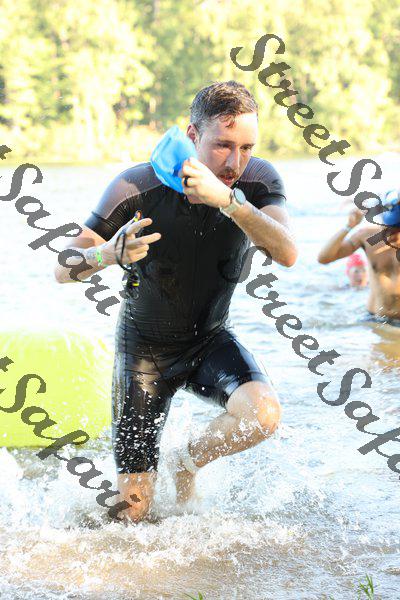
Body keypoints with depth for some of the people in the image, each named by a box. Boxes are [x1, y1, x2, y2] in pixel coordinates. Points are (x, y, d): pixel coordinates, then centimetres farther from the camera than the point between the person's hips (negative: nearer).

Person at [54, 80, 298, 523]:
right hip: (145, 348, -2)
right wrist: (111, 254, -43)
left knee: (263, 414, -30)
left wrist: (227, 199, -48)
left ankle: (189, 460, 3)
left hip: (211, 339, 2)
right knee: (133, 511, -5)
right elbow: (64, 271, -20)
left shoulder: (258, 182, -18)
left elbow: (287, 254, -35)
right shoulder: (137, 188, -24)